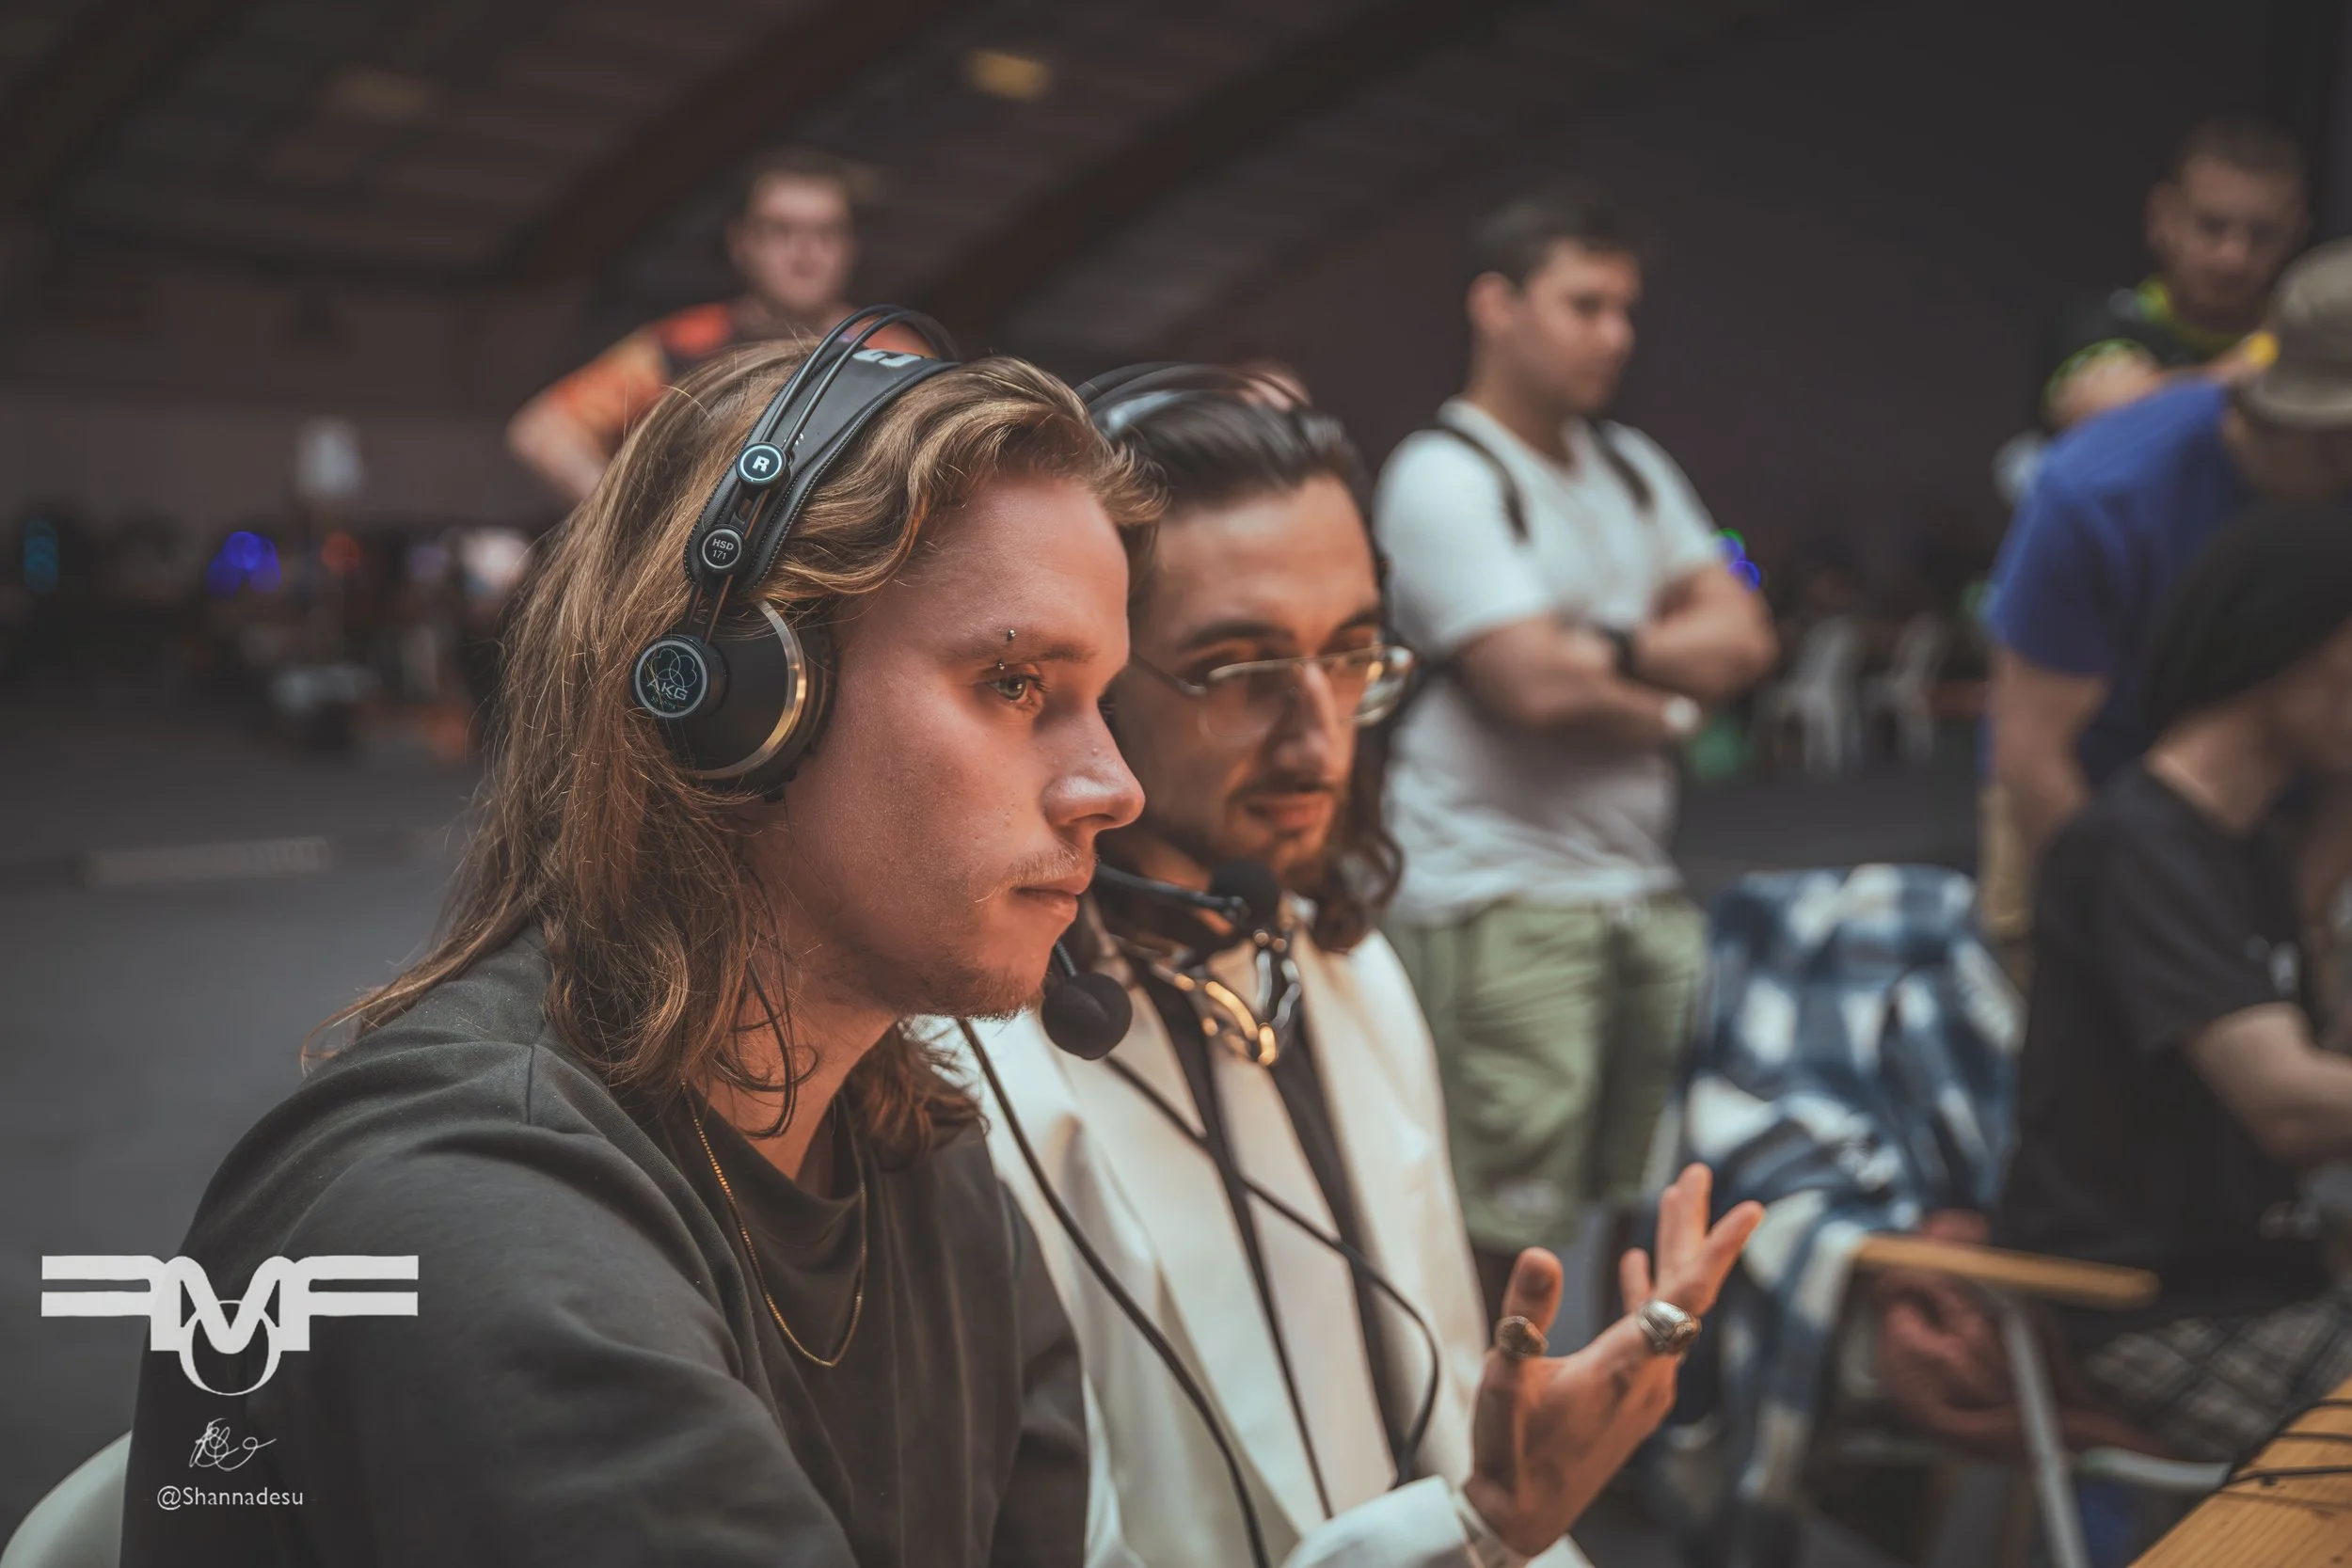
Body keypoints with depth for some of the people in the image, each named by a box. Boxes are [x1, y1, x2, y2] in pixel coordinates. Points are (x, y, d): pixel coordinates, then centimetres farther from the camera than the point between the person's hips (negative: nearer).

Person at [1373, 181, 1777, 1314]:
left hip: (1643, 889, 8)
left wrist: (1603, 648, -5)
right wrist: (1668, 694, 2)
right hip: (1500, 901, -7)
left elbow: (1741, 636, 11)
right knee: (1506, 1242, -7)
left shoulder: (1632, 468, 18)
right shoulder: (1444, 478, -6)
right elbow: (1535, 685, -16)